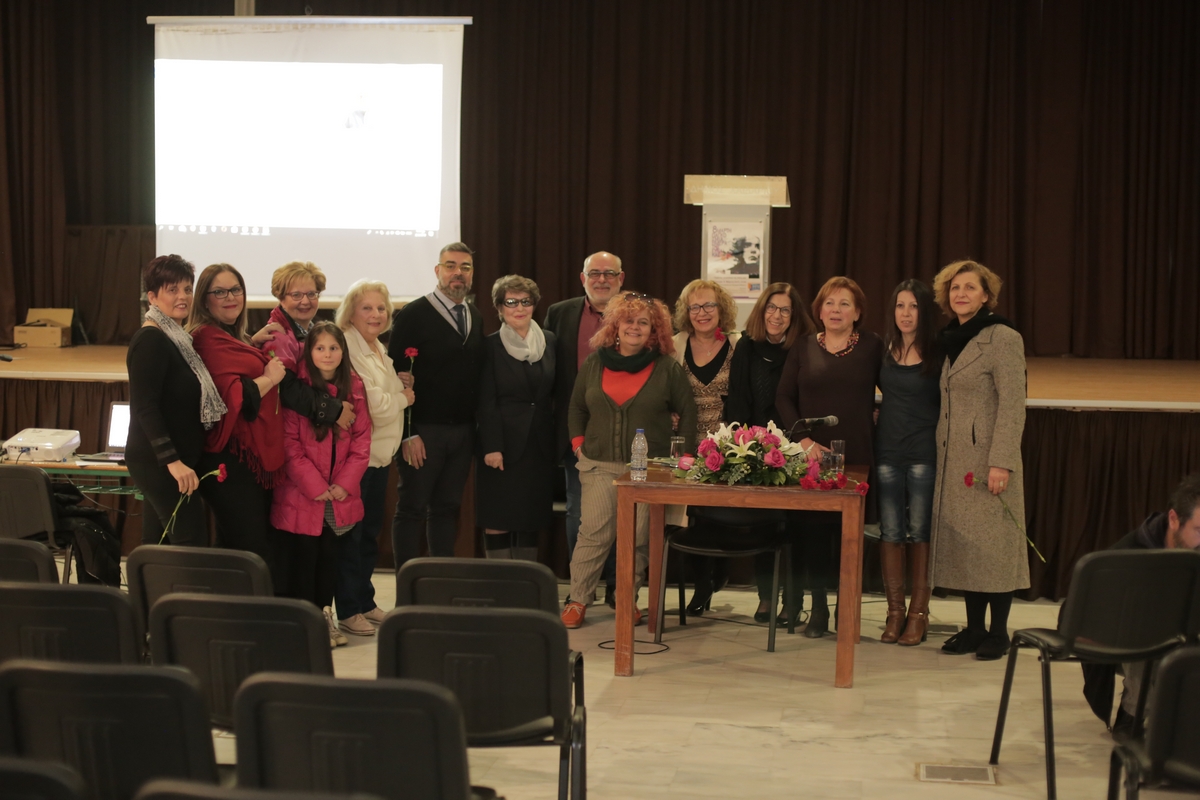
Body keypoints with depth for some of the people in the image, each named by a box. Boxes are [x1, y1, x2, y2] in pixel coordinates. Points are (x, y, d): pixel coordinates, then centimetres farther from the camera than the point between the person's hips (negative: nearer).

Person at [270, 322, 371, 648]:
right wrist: (314, 486, -14)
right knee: (302, 558, 1)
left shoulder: (353, 388, 4)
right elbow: (289, 443, -11)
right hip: (301, 495, -4)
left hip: (340, 495, 4)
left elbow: (361, 439, 4)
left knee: (330, 557, 10)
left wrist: (345, 483, -6)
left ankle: (324, 615, 23)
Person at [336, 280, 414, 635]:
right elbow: (372, 403, -19)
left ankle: (365, 602, 24)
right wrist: (404, 398, -3)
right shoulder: (348, 349, -15)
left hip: (380, 453, 9)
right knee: (350, 533, -3)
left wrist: (400, 391, 6)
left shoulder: (380, 350, 15)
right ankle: (348, 610, 4)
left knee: (371, 529, 14)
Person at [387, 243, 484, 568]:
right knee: (412, 510, 2)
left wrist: (478, 426, 2)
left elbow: (477, 372, 12)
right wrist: (407, 434, -15)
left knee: (447, 510, 11)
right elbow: (397, 376, -10)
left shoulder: (475, 317, 12)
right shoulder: (413, 315, -7)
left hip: (464, 431, 5)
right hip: (424, 431, -5)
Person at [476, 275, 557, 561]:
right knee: (497, 519, -1)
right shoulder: (491, 346, -3)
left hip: (540, 446, 3)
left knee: (532, 519, 7)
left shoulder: (550, 342, 7)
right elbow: (486, 402, -6)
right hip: (504, 444, -3)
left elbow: (557, 394, 12)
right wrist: (491, 447, -13)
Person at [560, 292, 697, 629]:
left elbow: (687, 413, 4)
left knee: (638, 538, 0)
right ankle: (577, 600, 1)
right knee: (593, 532, -6)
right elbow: (576, 408, 18)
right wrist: (578, 443, 7)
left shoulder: (668, 369, 1)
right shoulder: (594, 364, 8)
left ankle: (628, 601, 12)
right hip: (599, 466, 1)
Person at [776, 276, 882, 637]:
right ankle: (818, 607, 12)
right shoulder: (803, 349, 7)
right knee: (812, 530, 2)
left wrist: (880, 425, -5)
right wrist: (804, 440, -5)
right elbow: (784, 398, 5)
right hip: (811, 456, 1)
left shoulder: (872, 348, 3)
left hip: (856, 456, -1)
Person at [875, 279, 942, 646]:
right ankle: (895, 611, 12)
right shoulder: (883, 350, 6)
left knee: (920, 531, 0)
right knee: (890, 531, 4)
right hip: (887, 450, 3)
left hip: (925, 451, -3)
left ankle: (919, 613, 7)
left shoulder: (939, 354, -4)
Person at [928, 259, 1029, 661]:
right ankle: (974, 628, 16)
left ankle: (998, 633, 5)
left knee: (992, 542, -3)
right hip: (953, 460, 8)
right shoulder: (952, 340, 15)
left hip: (987, 458, -7)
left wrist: (1001, 462, -20)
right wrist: (940, 456, 13)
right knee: (961, 541, 8)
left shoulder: (1002, 338, -8)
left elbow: (1013, 404, -13)